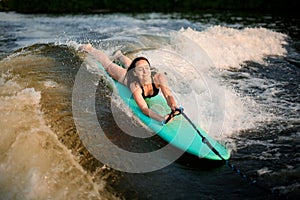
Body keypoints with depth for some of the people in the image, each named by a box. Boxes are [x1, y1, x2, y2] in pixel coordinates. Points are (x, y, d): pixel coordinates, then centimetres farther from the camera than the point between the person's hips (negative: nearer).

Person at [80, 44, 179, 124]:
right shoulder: (135, 85, -52)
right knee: (107, 64, 26)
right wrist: (161, 118, -75)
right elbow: (144, 108, -58)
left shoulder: (158, 78, -47)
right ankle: (89, 48, 54)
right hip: (126, 76, -2)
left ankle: (119, 55, 72)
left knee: (129, 65, 38)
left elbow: (168, 95, -53)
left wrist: (173, 106, -76)